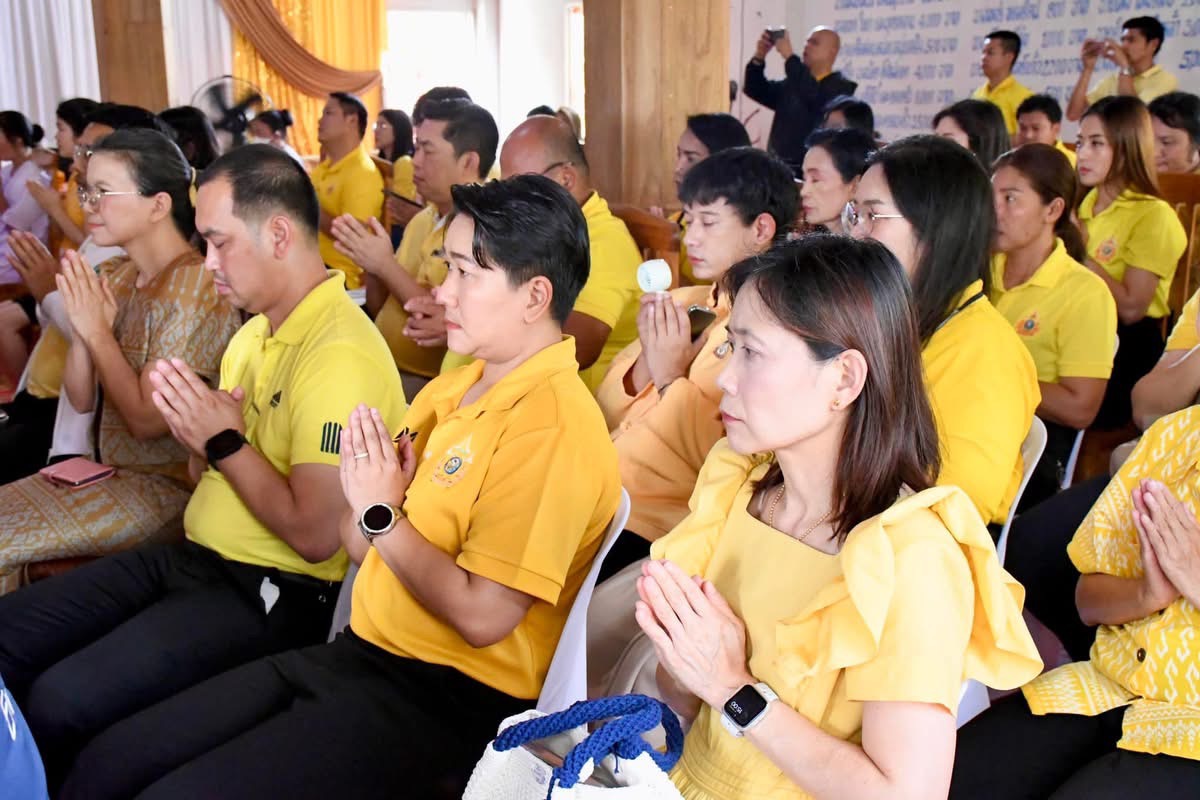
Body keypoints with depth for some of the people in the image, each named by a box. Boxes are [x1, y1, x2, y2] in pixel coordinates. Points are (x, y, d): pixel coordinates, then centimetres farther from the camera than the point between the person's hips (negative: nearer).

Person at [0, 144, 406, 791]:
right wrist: (197, 430, -7)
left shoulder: (340, 355, -21)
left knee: (61, 702, -20)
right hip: (193, 555, 10)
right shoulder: (256, 330, 10)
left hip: (271, 597, -9)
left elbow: (315, 535, -24)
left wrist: (224, 440, -14)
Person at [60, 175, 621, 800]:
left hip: (444, 701, -8)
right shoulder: (457, 385, 11)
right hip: (359, 654, 9)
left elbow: (483, 617, -23)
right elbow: (364, 548, 13)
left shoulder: (554, 426, -18)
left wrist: (382, 515, -13)